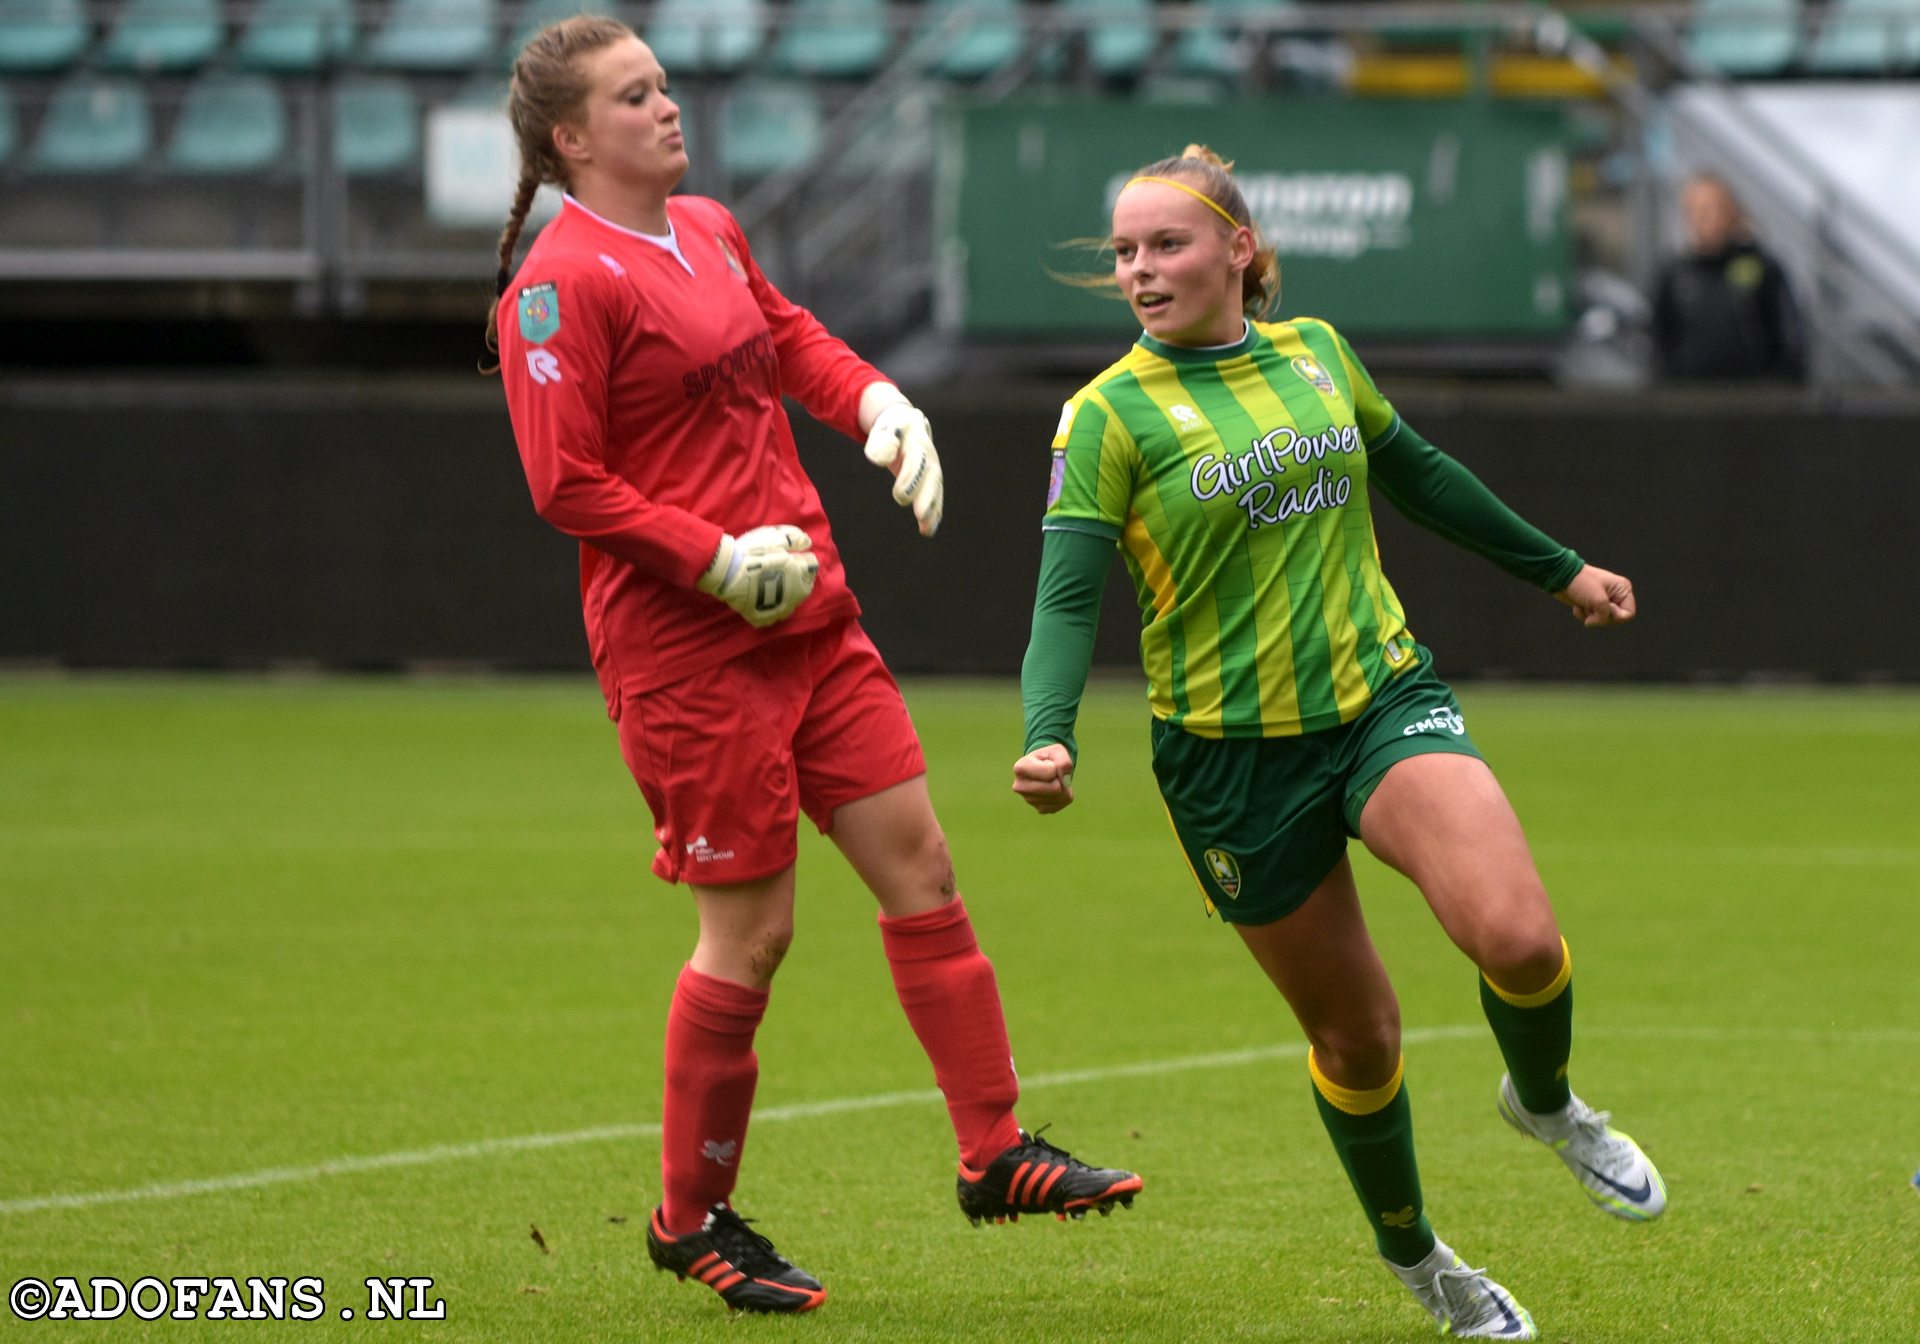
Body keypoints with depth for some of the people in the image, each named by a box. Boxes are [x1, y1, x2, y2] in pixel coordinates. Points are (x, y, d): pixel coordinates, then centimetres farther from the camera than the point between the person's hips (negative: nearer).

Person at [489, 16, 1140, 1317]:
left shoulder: (710, 231, 12)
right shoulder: (564, 281, -14)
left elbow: (788, 338, 29)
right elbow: (566, 482, -17)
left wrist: (878, 402, 9)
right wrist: (718, 561, -19)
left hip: (809, 616, 8)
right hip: (687, 646, -8)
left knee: (918, 858, 5)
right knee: (751, 930, -3)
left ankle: (996, 1149, 13)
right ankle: (693, 1219, 13)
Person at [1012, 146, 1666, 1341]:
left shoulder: (1314, 351, 6)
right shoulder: (1109, 416, -8)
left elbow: (1417, 475, 22)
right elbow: (1070, 598, -14)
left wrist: (1559, 569, 31)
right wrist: (1051, 741, -32)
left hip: (1385, 696, 2)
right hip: (1231, 752, -2)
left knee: (1518, 939, -22)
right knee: (1355, 1037, 4)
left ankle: (1547, 1104, 12)